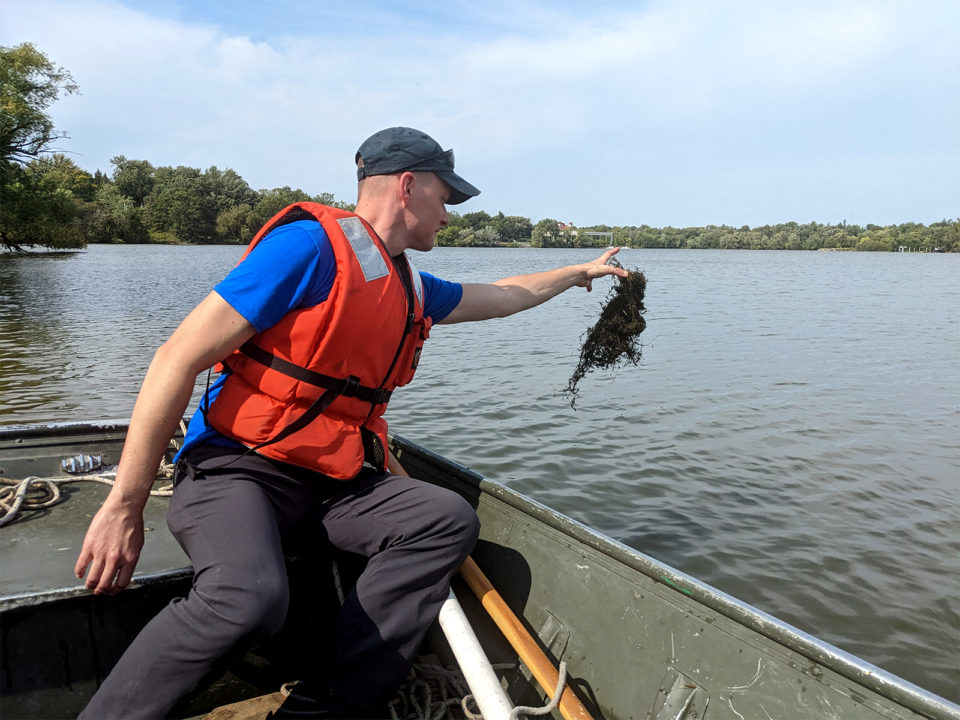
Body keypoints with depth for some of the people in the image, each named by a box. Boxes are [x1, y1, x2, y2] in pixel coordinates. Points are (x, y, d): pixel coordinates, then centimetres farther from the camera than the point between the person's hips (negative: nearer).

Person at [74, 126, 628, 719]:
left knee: (450, 521, -16)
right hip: (234, 468, -7)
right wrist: (125, 508, -16)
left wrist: (578, 273, 42)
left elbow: (500, 297, 33)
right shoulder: (311, 246, -13)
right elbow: (179, 359, -16)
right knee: (249, 599, -36)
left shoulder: (411, 288, 13)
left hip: (332, 480, 8)